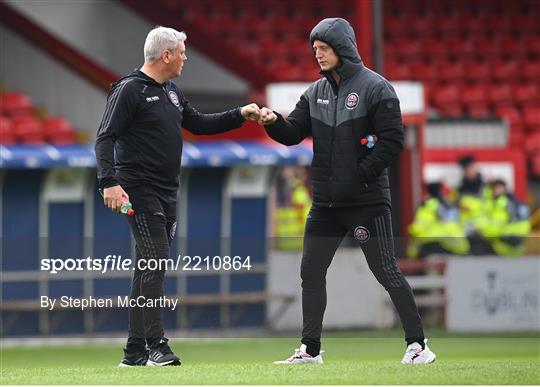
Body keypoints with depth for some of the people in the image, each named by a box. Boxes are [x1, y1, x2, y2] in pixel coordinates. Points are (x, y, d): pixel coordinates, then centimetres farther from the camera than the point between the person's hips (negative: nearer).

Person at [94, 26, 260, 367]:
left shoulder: (172, 92, 16)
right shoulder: (130, 90, -10)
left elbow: (199, 124, 27)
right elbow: (106, 138, -15)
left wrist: (239, 115, 19)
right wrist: (109, 182, -25)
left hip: (167, 195, 9)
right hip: (139, 192, -9)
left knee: (150, 269, 8)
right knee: (154, 263, -15)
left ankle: (135, 352, 11)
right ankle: (157, 347, -17)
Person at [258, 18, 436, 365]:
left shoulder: (375, 88, -9)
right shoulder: (316, 92, 12)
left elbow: (393, 140, -13)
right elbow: (294, 134, 8)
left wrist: (361, 175, -17)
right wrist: (274, 122, -12)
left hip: (368, 202, -7)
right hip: (325, 203, 7)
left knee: (386, 272, -6)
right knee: (311, 273, 7)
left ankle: (417, 345, 1)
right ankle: (310, 349, 16)